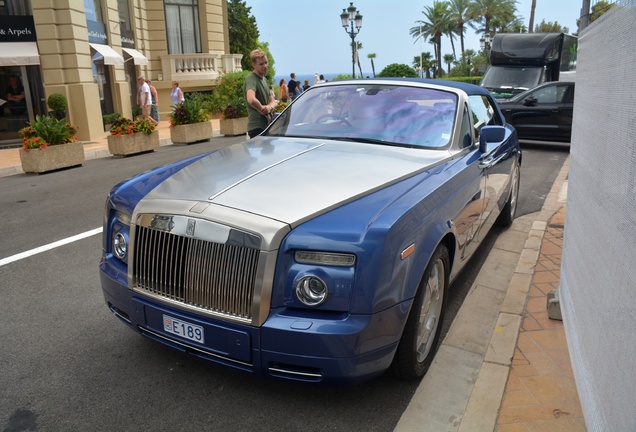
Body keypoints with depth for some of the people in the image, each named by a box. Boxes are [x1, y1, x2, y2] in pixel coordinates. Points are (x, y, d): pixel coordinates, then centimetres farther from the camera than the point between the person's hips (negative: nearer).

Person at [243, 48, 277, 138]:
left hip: (267, 125, 9)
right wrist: (262, 109, -16)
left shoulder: (264, 79, 16)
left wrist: (270, 107, -8)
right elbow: (251, 100, -34)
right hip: (257, 127, -9)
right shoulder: (251, 79, -14)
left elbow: (272, 100, 16)